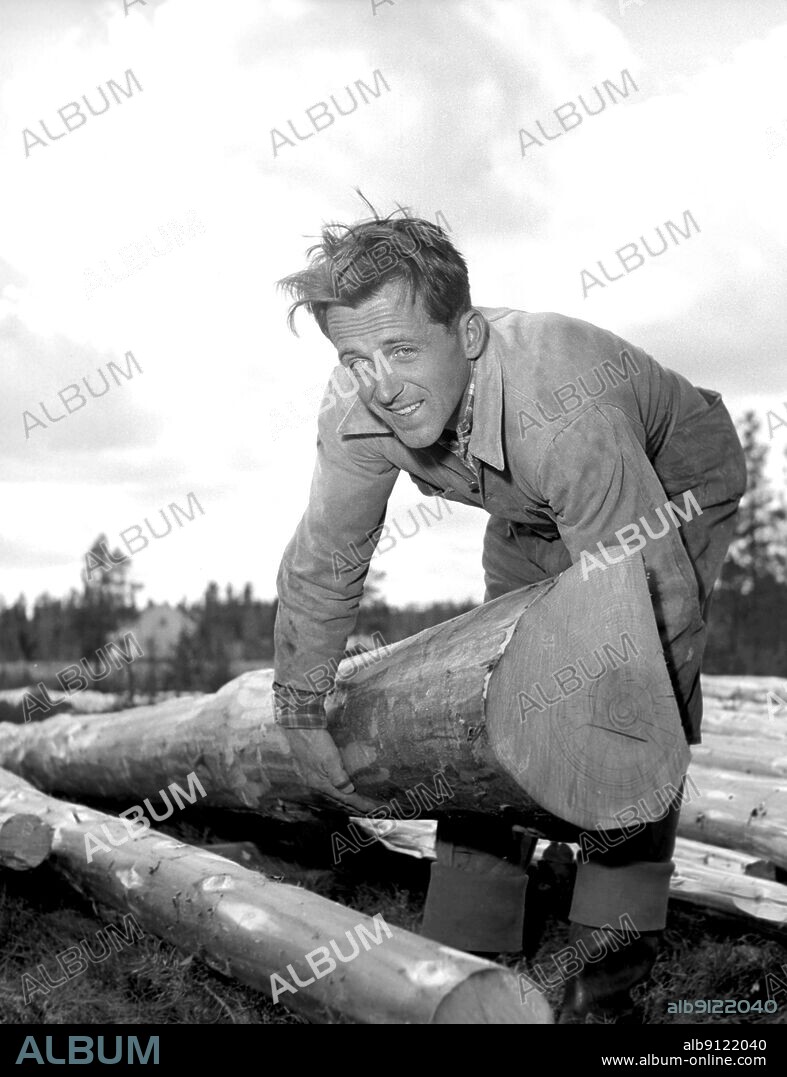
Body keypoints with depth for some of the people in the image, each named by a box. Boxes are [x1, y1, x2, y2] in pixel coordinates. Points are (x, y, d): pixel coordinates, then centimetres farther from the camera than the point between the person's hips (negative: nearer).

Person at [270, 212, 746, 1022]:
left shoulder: (559, 411, -46)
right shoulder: (355, 411, -27)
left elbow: (659, 606, -41)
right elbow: (322, 563, -12)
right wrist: (300, 711, -9)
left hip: (672, 489, -5)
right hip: (533, 518, 5)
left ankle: (612, 962, -5)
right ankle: (461, 957, 14)